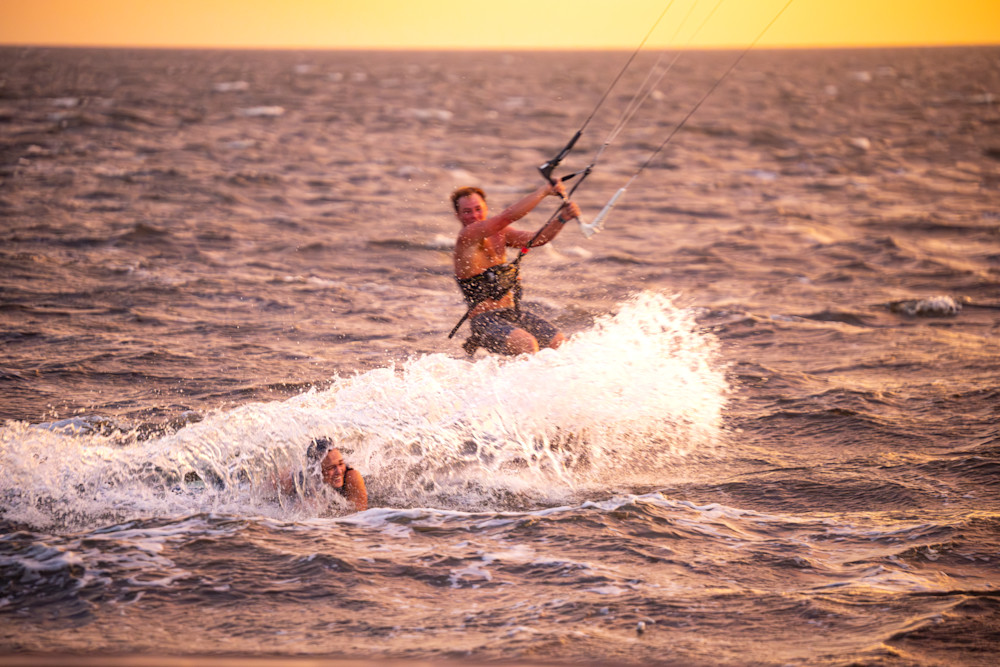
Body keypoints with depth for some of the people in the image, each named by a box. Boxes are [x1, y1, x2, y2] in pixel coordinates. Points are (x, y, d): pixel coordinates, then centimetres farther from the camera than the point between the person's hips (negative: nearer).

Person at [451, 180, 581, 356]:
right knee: (527, 345, -33)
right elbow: (508, 216, -25)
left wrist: (562, 219, -14)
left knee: (562, 346, 3)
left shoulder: (499, 233, 11)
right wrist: (544, 191, -22)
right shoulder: (467, 238, -16)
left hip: (513, 313, 9)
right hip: (486, 320, -9)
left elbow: (536, 239, 3)